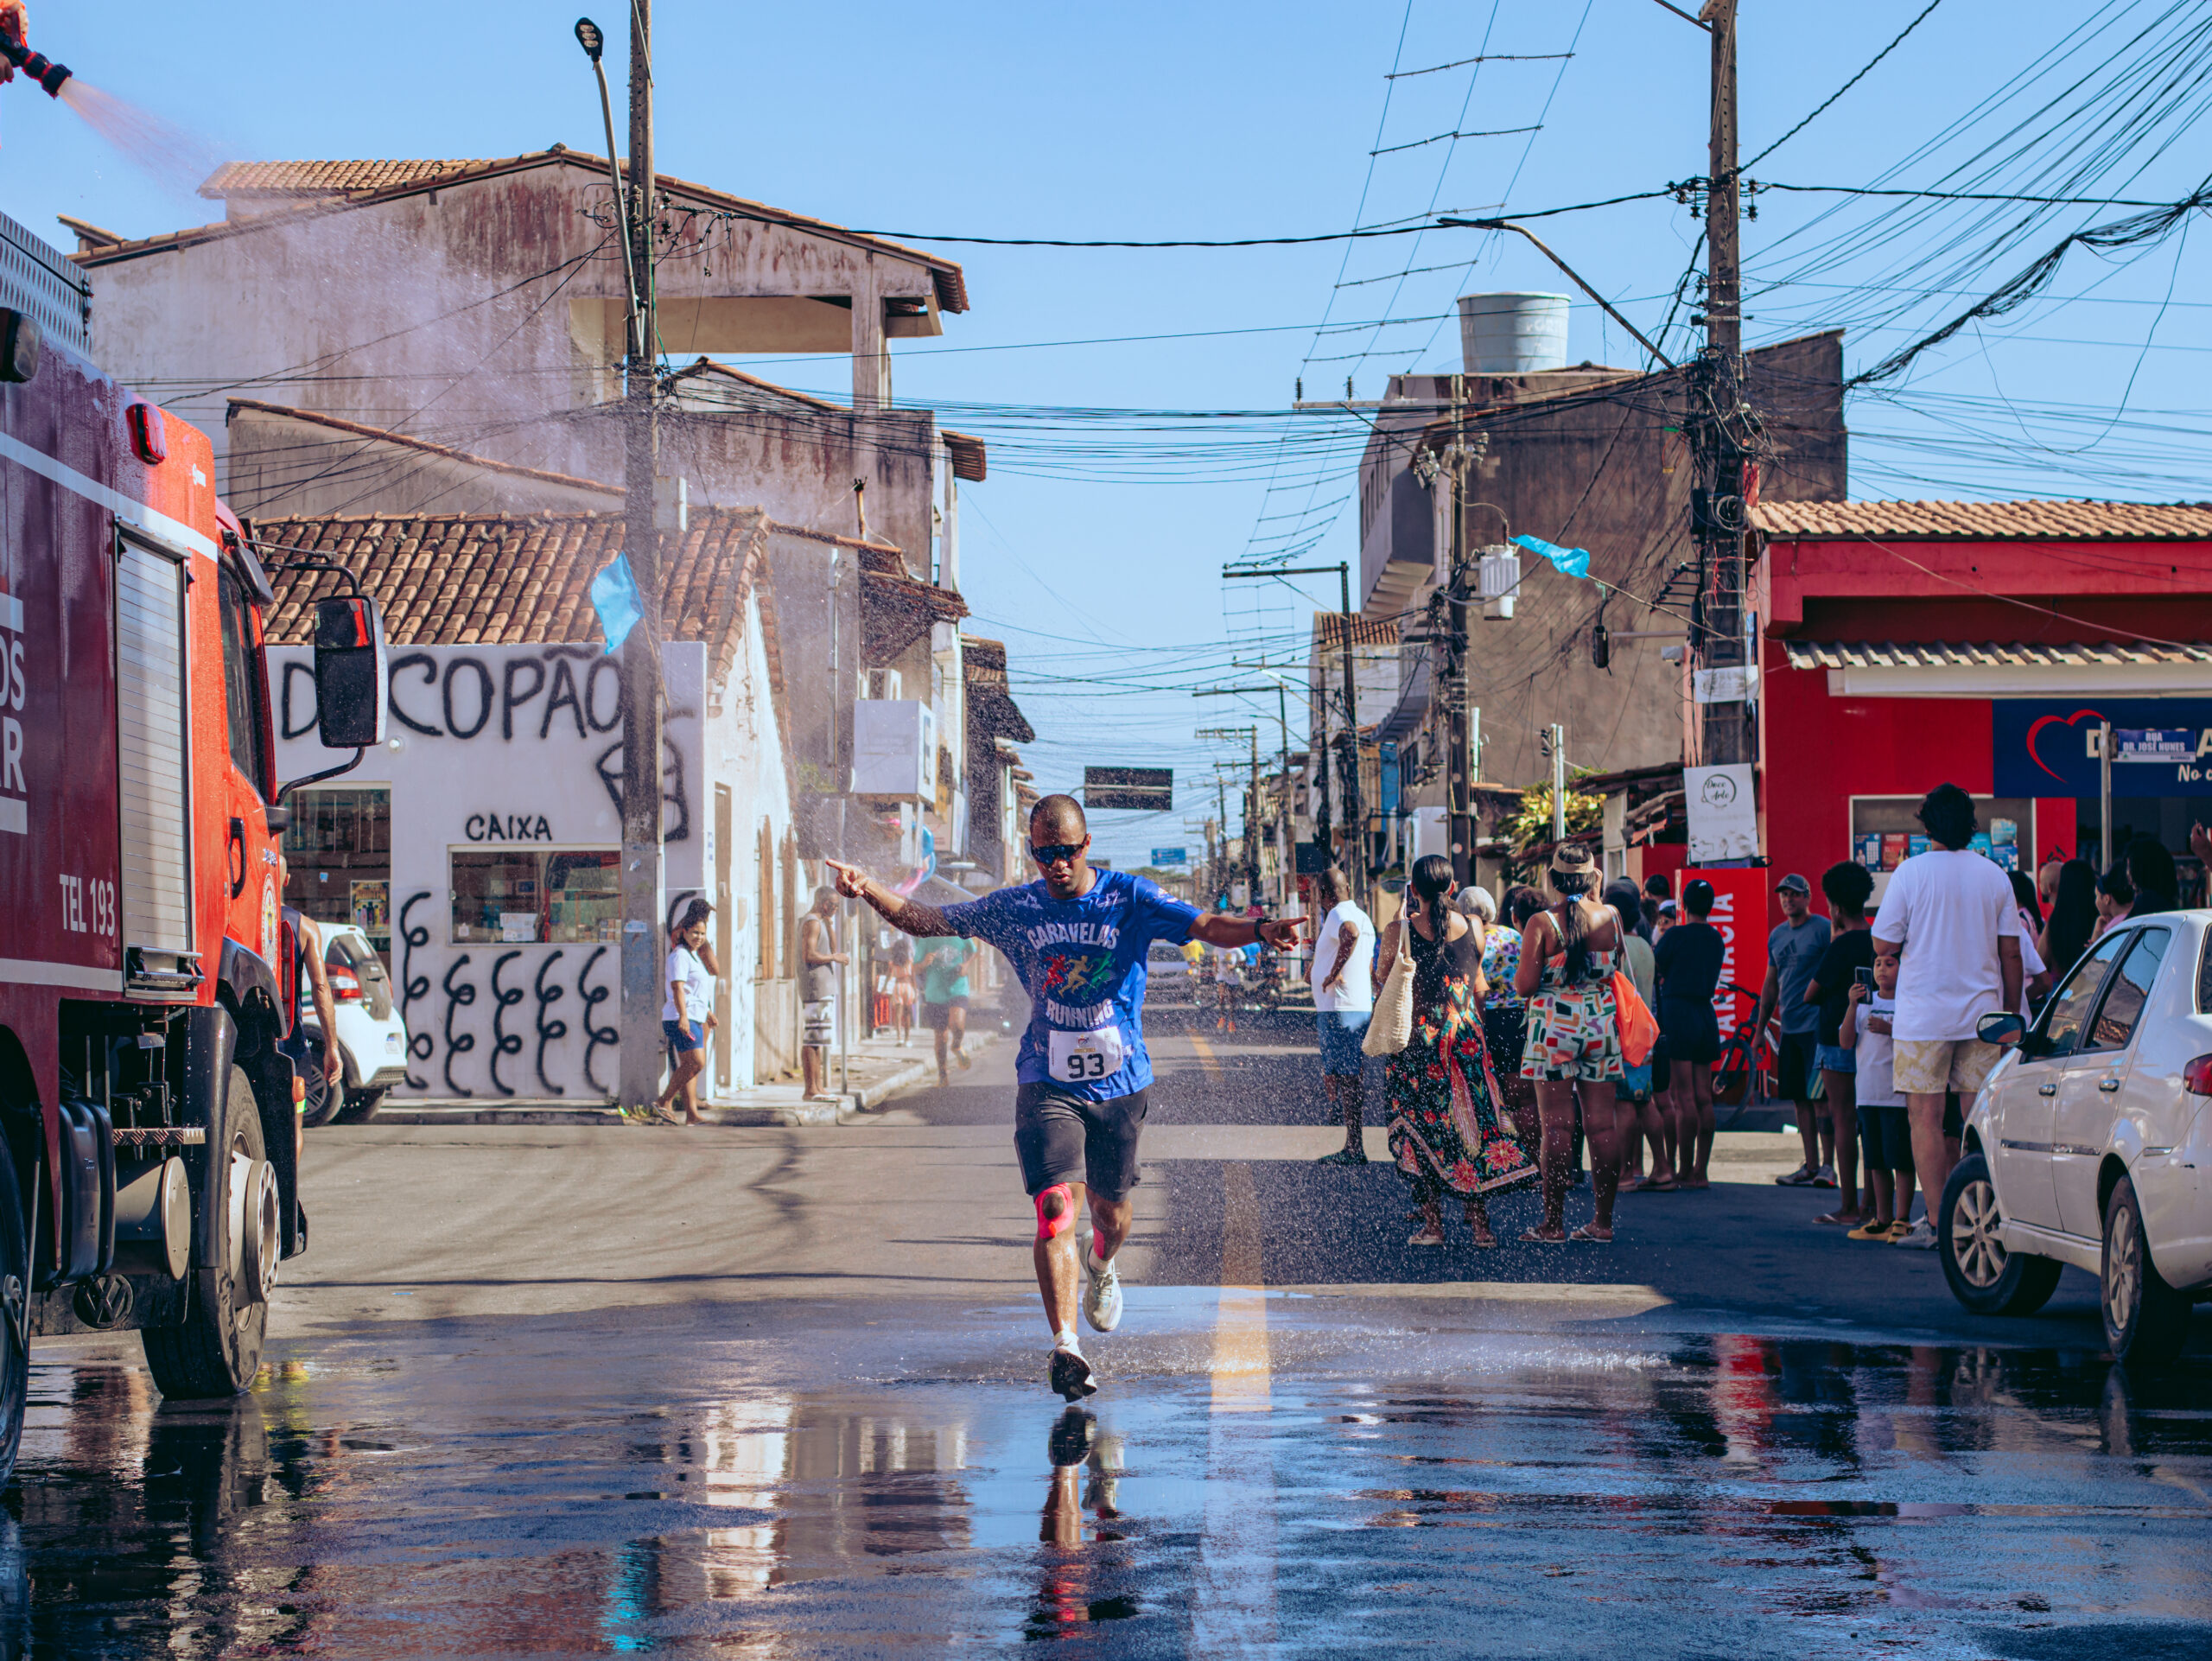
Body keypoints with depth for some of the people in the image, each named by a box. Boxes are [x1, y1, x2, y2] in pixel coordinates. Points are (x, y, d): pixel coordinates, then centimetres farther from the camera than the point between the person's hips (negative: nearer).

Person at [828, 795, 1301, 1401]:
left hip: (1119, 1082, 1)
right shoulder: (1014, 909, 2)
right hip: (1047, 1083, -1)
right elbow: (926, 920, 6)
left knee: (1109, 1208, 15)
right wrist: (868, 889, -10)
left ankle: (1101, 1269, 52)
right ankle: (1064, 1346, -25)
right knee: (1057, 1205, -19)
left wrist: (1261, 929, -35)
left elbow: (1206, 926, -15)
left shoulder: (1130, 898, -4)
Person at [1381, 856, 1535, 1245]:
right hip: (1466, 1038, 3)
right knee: (1473, 1126, 10)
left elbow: (1382, 977, 7)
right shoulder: (1473, 928, -1)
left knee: (1418, 1131, 7)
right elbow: (1479, 987, 10)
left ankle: (1432, 1224, 4)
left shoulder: (1400, 931, -10)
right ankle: (1480, 1223, 9)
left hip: (1415, 1037, -3)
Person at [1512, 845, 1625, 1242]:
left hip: (1555, 1027, -4)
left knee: (1557, 1126, -2)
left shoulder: (1542, 923, -10)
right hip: (1601, 1025, 4)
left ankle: (1553, 1222, 0)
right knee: (1602, 1124, 6)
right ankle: (1603, 1221, 10)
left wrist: (1517, 977, 10)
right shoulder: (1611, 918, 1)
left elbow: (1525, 985, -10)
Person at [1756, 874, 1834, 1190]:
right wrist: (1760, 1029, 20)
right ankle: (1811, 1166, 11)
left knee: (1820, 1097, -9)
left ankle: (1827, 1165, -8)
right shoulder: (1777, 935, 16)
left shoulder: (1823, 928, -5)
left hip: (1817, 1025, -7)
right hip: (1789, 1027, 7)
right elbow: (1771, 984, 22)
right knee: (1800, 1098, 7)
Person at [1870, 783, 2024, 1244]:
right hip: (1982, 1011, 3)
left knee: (1926, 1117, 0)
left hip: (1923, 1015, -3)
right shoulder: (1994, 876, 3)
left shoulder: (1911, 873, -6)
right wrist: (2012, 1015, 14)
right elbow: (2010, 953, 5)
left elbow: (1882, 945, -4)